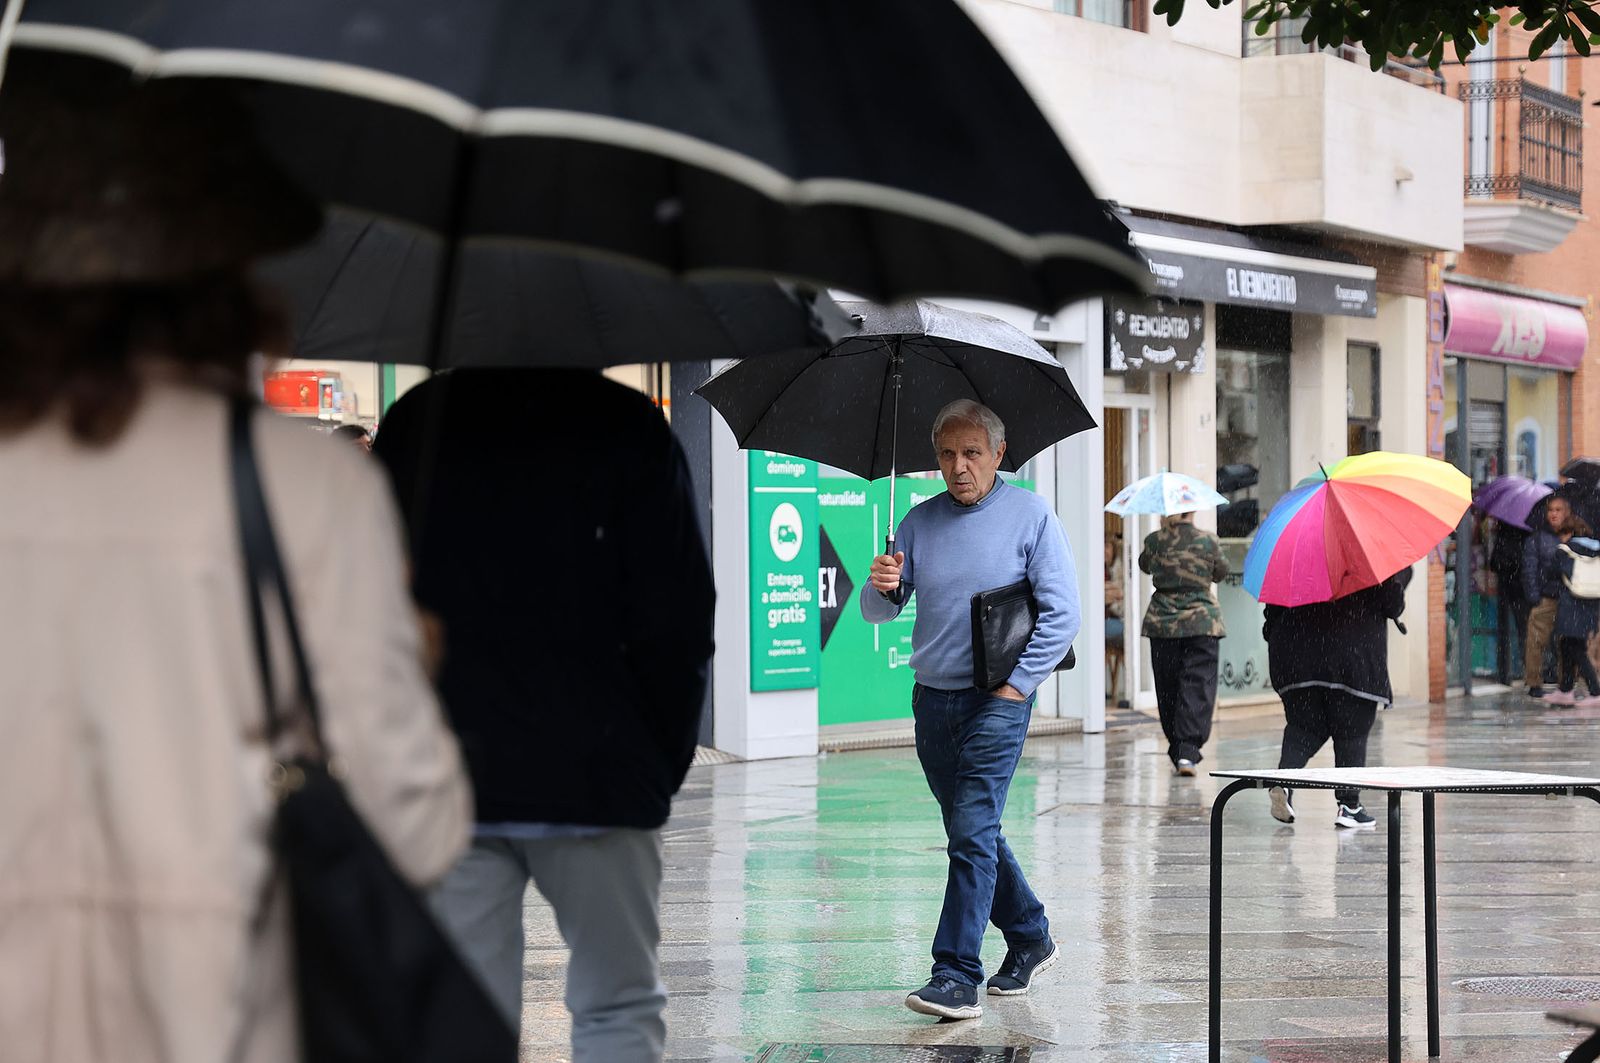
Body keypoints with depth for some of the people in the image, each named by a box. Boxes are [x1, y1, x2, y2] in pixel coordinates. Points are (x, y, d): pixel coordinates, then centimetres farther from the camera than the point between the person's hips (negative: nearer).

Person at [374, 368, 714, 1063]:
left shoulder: (413, 425, 6)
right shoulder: (625, 425, -4)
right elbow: (678, 620, -7)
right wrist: (665, 759, 4)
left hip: (447, 776, 3)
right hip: (595, 773, -2)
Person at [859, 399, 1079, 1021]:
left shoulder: (1030, 515, -3)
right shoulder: (920, 521, 10)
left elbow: (1062, 614, -6)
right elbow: (877, 613, 10)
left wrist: (1017, 684, -12)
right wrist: (881, 588, -13)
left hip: (998, 698, -6)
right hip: (932, 700, 6)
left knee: (972, 833, -13)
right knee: (973, 834, 14)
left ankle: (957, 977, -15)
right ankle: (1031, 941, 31)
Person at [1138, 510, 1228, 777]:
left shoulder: (1154, 541, -4)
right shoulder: (1208, 541, -7)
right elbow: (1220, 572, 10)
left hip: (1162, 623, 2)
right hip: (1202, 623, -2)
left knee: (1167, 688, 11)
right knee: (1197, 687, -1)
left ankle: (1177, 752, 17)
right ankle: (1187, 752, -14)